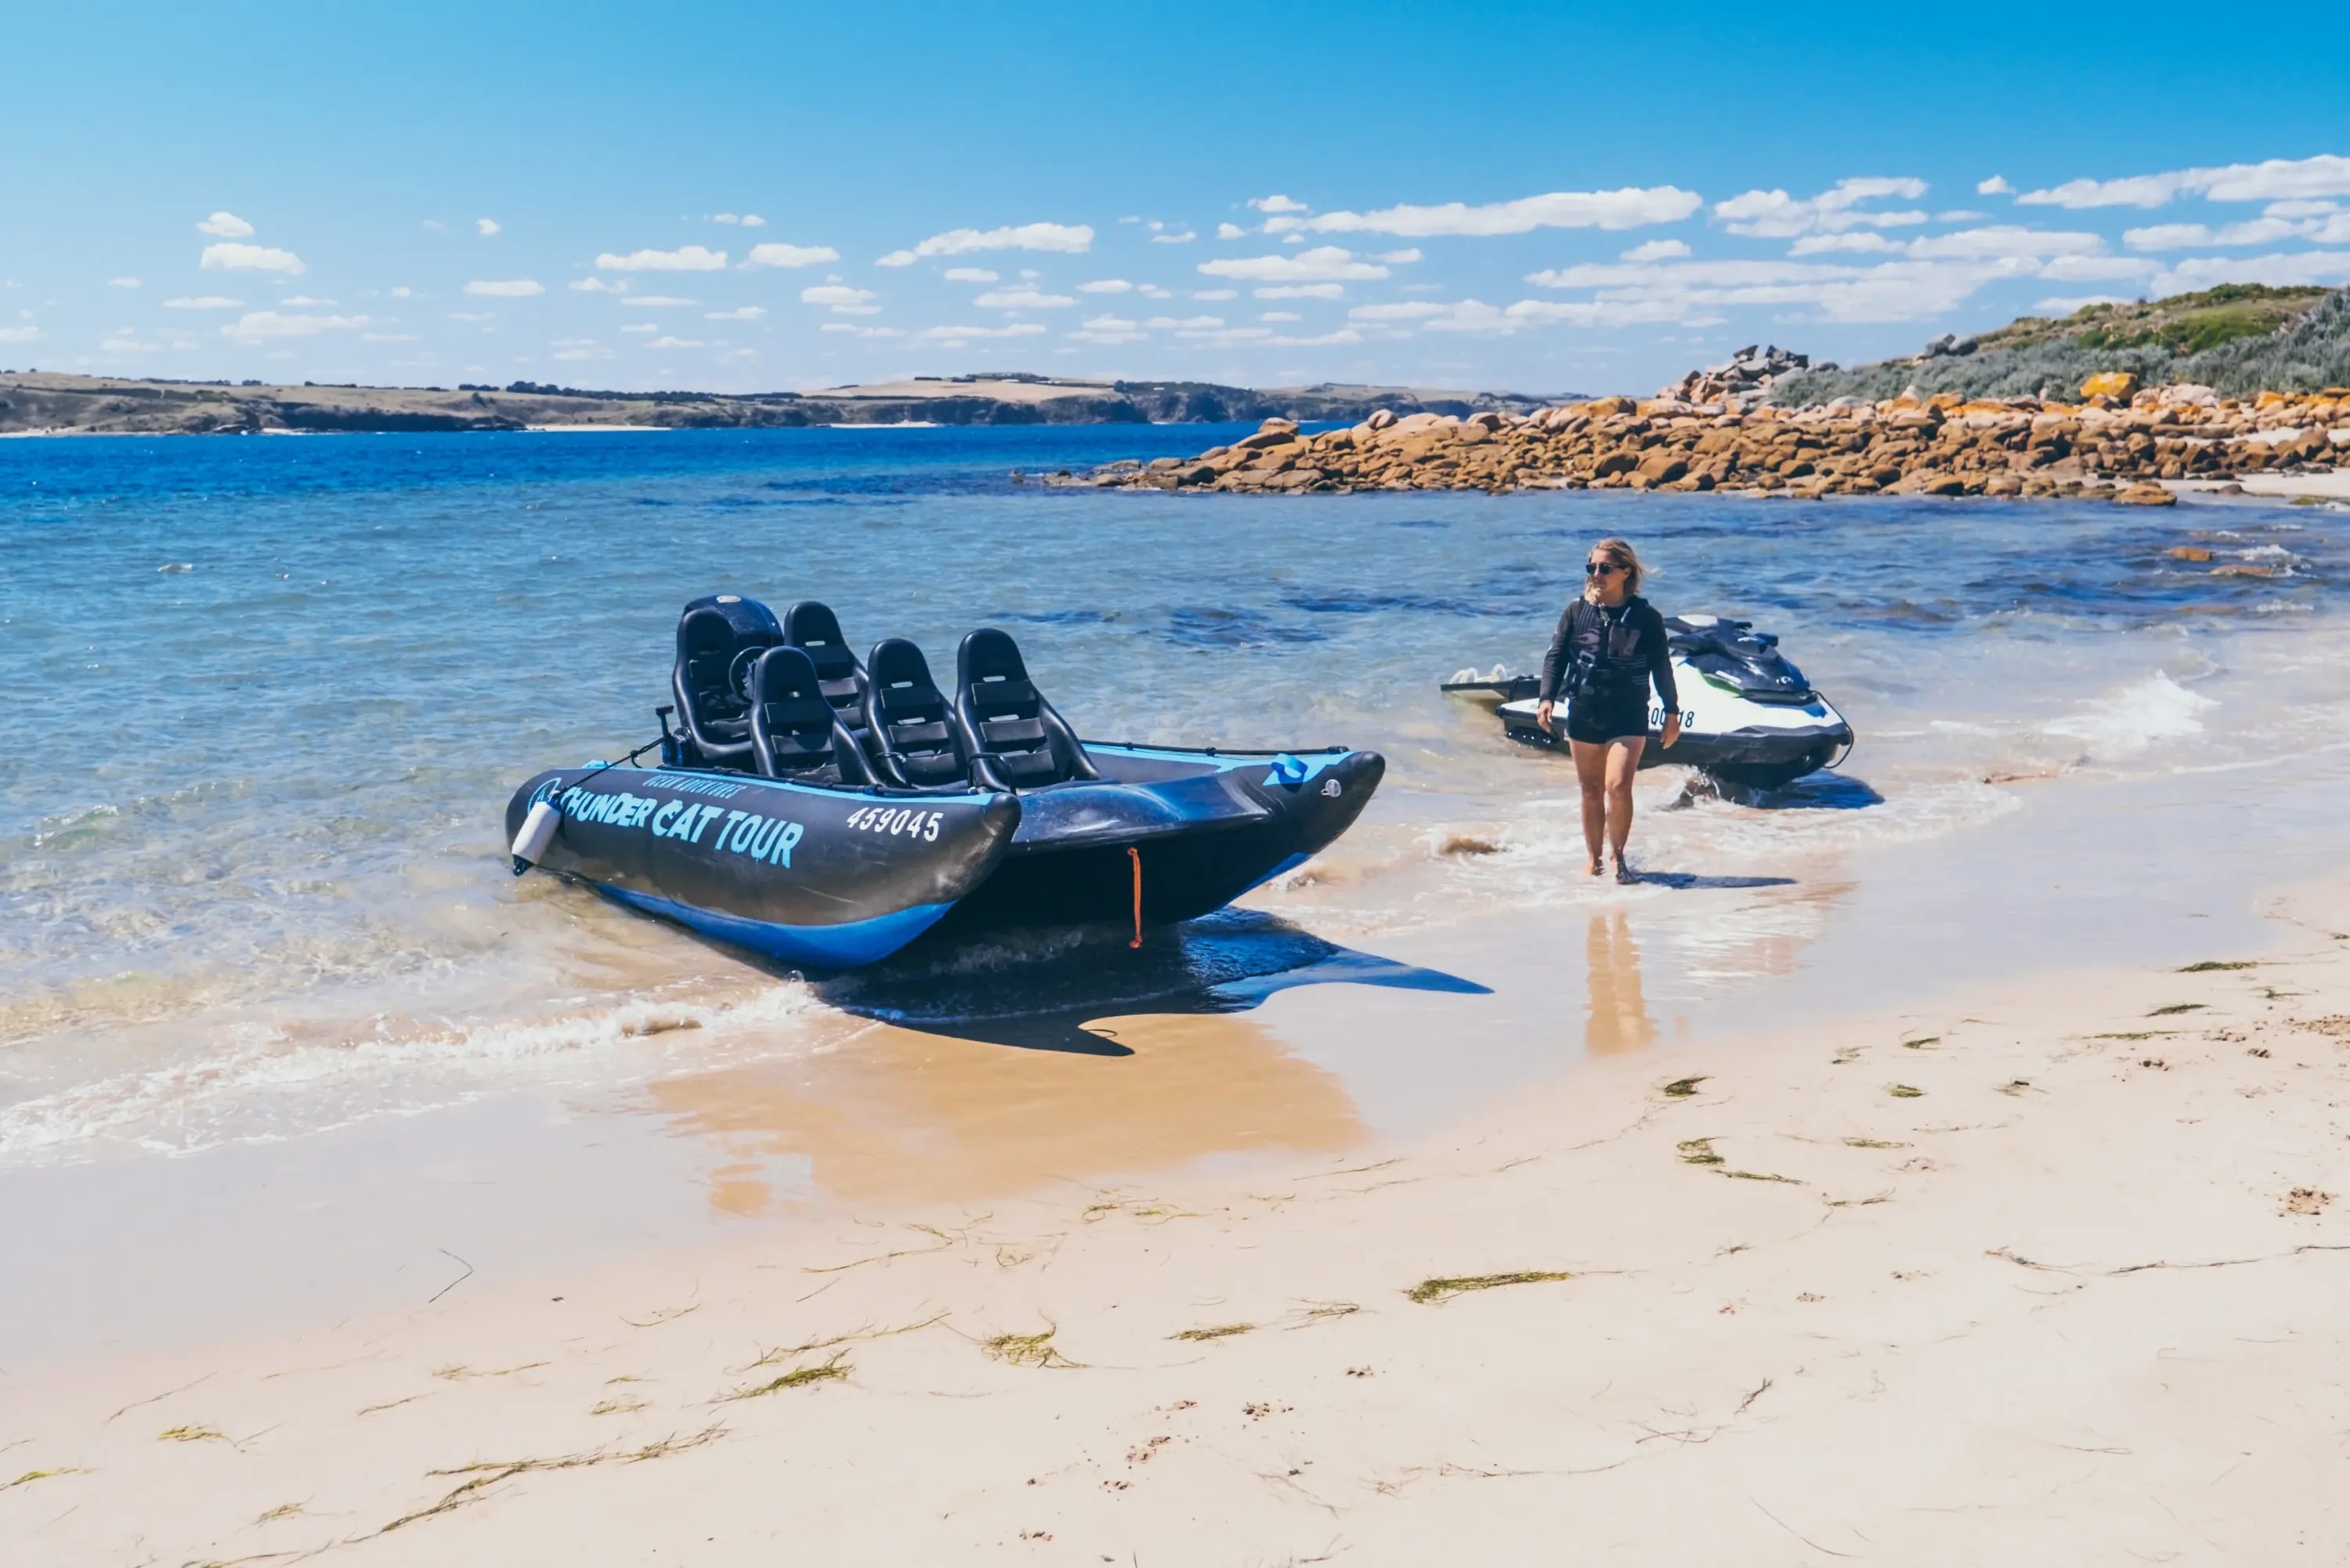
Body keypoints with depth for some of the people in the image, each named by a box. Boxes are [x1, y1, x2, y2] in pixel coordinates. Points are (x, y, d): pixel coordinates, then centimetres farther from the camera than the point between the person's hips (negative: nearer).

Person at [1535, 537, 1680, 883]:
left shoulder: (1646, 617, -2)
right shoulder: (1577, 612, 3)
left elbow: (1662, 667, 4)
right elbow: (1555, 656, 4)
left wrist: (1672, 712, 5)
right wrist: (1547, 698, -9)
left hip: (1629, 716, -3)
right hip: (1583, 714, 3)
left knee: (1618, 786, -16)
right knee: (1591, 791, 9)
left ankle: (1618, 857, 1)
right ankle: (1594, 861, 22)